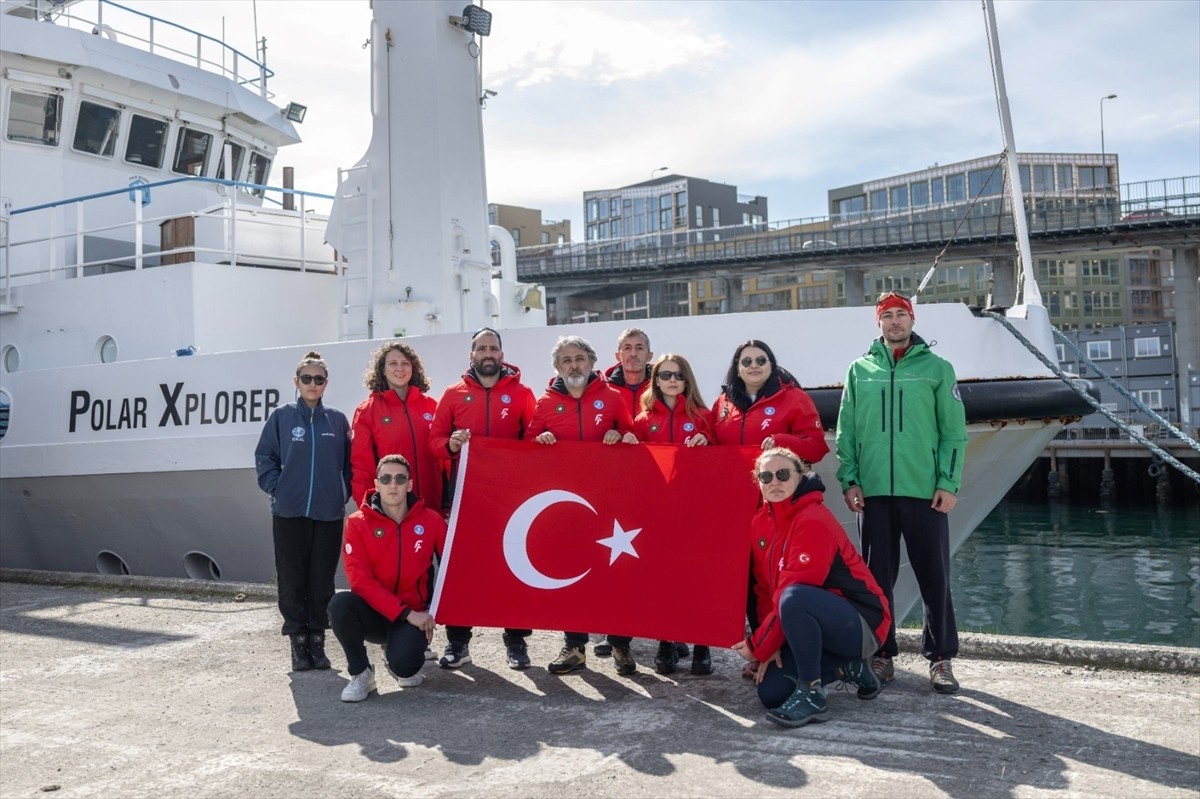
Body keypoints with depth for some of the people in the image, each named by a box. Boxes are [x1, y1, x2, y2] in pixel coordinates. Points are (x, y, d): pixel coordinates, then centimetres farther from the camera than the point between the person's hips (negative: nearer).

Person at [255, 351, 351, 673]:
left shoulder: (337, 419, 7)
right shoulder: (281, 416, 2)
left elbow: (349, 462, 10)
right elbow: (264, 457, 3)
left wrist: (344, 492, 1)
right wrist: (278, 489, -4)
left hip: (328, 514, 1)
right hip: (289, 513, -1)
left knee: (322, 580, 5)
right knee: (292, 580, 4)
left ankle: (317, 640, 16)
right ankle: (298, 641, 15)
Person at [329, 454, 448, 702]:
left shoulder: (431, 520, -4)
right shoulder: (358, 523, -8)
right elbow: (360, 579, -14)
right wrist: (406, 613, -21)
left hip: (414, 615, 0)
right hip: (372, 612, 0)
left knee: (403, 664, -29)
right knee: (340, 603, -31)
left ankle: (400, 661, 13)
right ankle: (361, 673, -7)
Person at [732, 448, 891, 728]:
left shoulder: (813, 519, -21)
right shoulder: (760, 522, 4)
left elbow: (792, 592, -23)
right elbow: (766, 589, 7)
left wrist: (759, 645, -16)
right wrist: (769, 643, -6)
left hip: (861, 624, -9)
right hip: (813, 623, 9)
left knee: (794, 598, -37)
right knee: (770, 692, -6)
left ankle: (811, 696, -22)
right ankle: (847, 668, 16)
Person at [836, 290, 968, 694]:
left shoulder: (937, 368, 5)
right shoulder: (860, 370, 10)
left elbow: (954, 431, 2)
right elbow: (846, 431, 8)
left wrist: (948, 483, -6)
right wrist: (849, 480, -1)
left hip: (925, 491, -1)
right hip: (873, 491, 2)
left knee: (935, 576, 2)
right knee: (877, 577, 8)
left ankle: (940, 657, 14)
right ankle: (882, 654, 19)